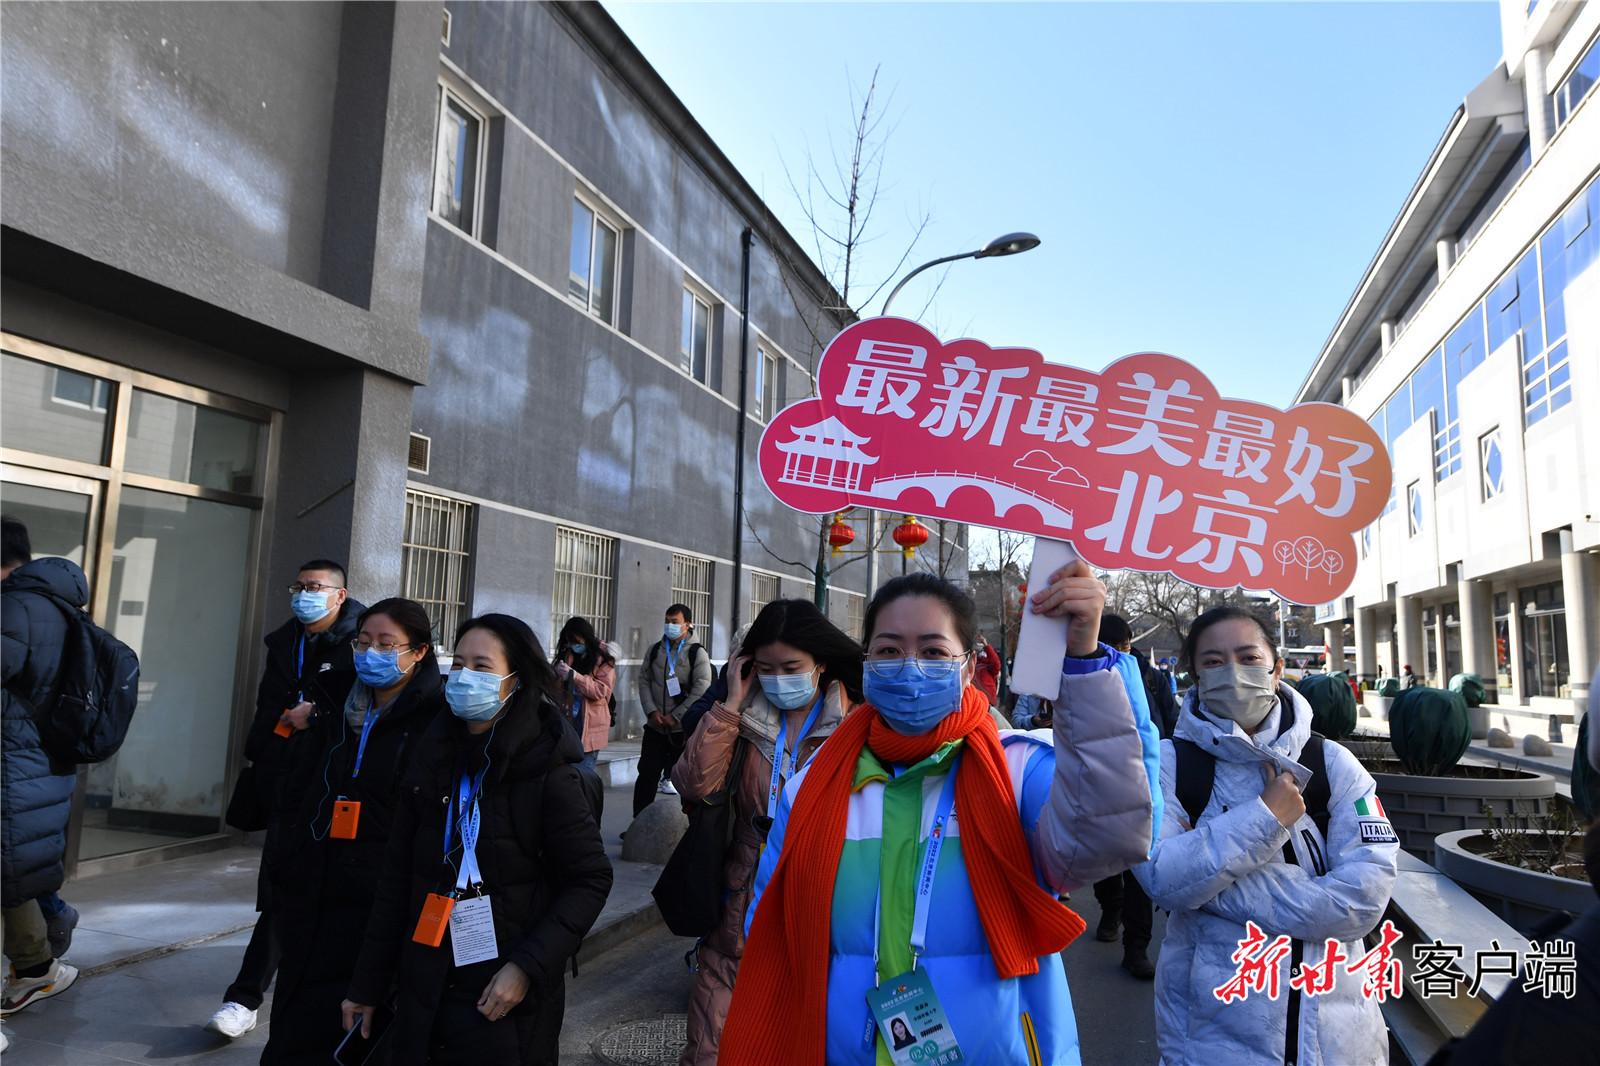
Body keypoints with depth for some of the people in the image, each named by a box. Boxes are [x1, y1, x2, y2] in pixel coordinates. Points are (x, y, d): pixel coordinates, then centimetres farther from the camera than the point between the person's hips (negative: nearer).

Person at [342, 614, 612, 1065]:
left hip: (507, 1000, -4)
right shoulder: (432, 761, 1)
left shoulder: (547, 773, -14)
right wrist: (368, 984, 8)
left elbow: (590, 881, -11)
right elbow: (397, 881, 6)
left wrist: (527, 967, -18)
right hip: (422, 995, 5)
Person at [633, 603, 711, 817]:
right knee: (646, 774, 6)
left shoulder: (697, 654, -5)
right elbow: (644, 681, 7)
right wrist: (652, 711, -7)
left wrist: (675, 716, -14)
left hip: (685, 729, -4)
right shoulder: (654, 650, 9)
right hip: (655, 727, 4)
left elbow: (701, 690, -11)